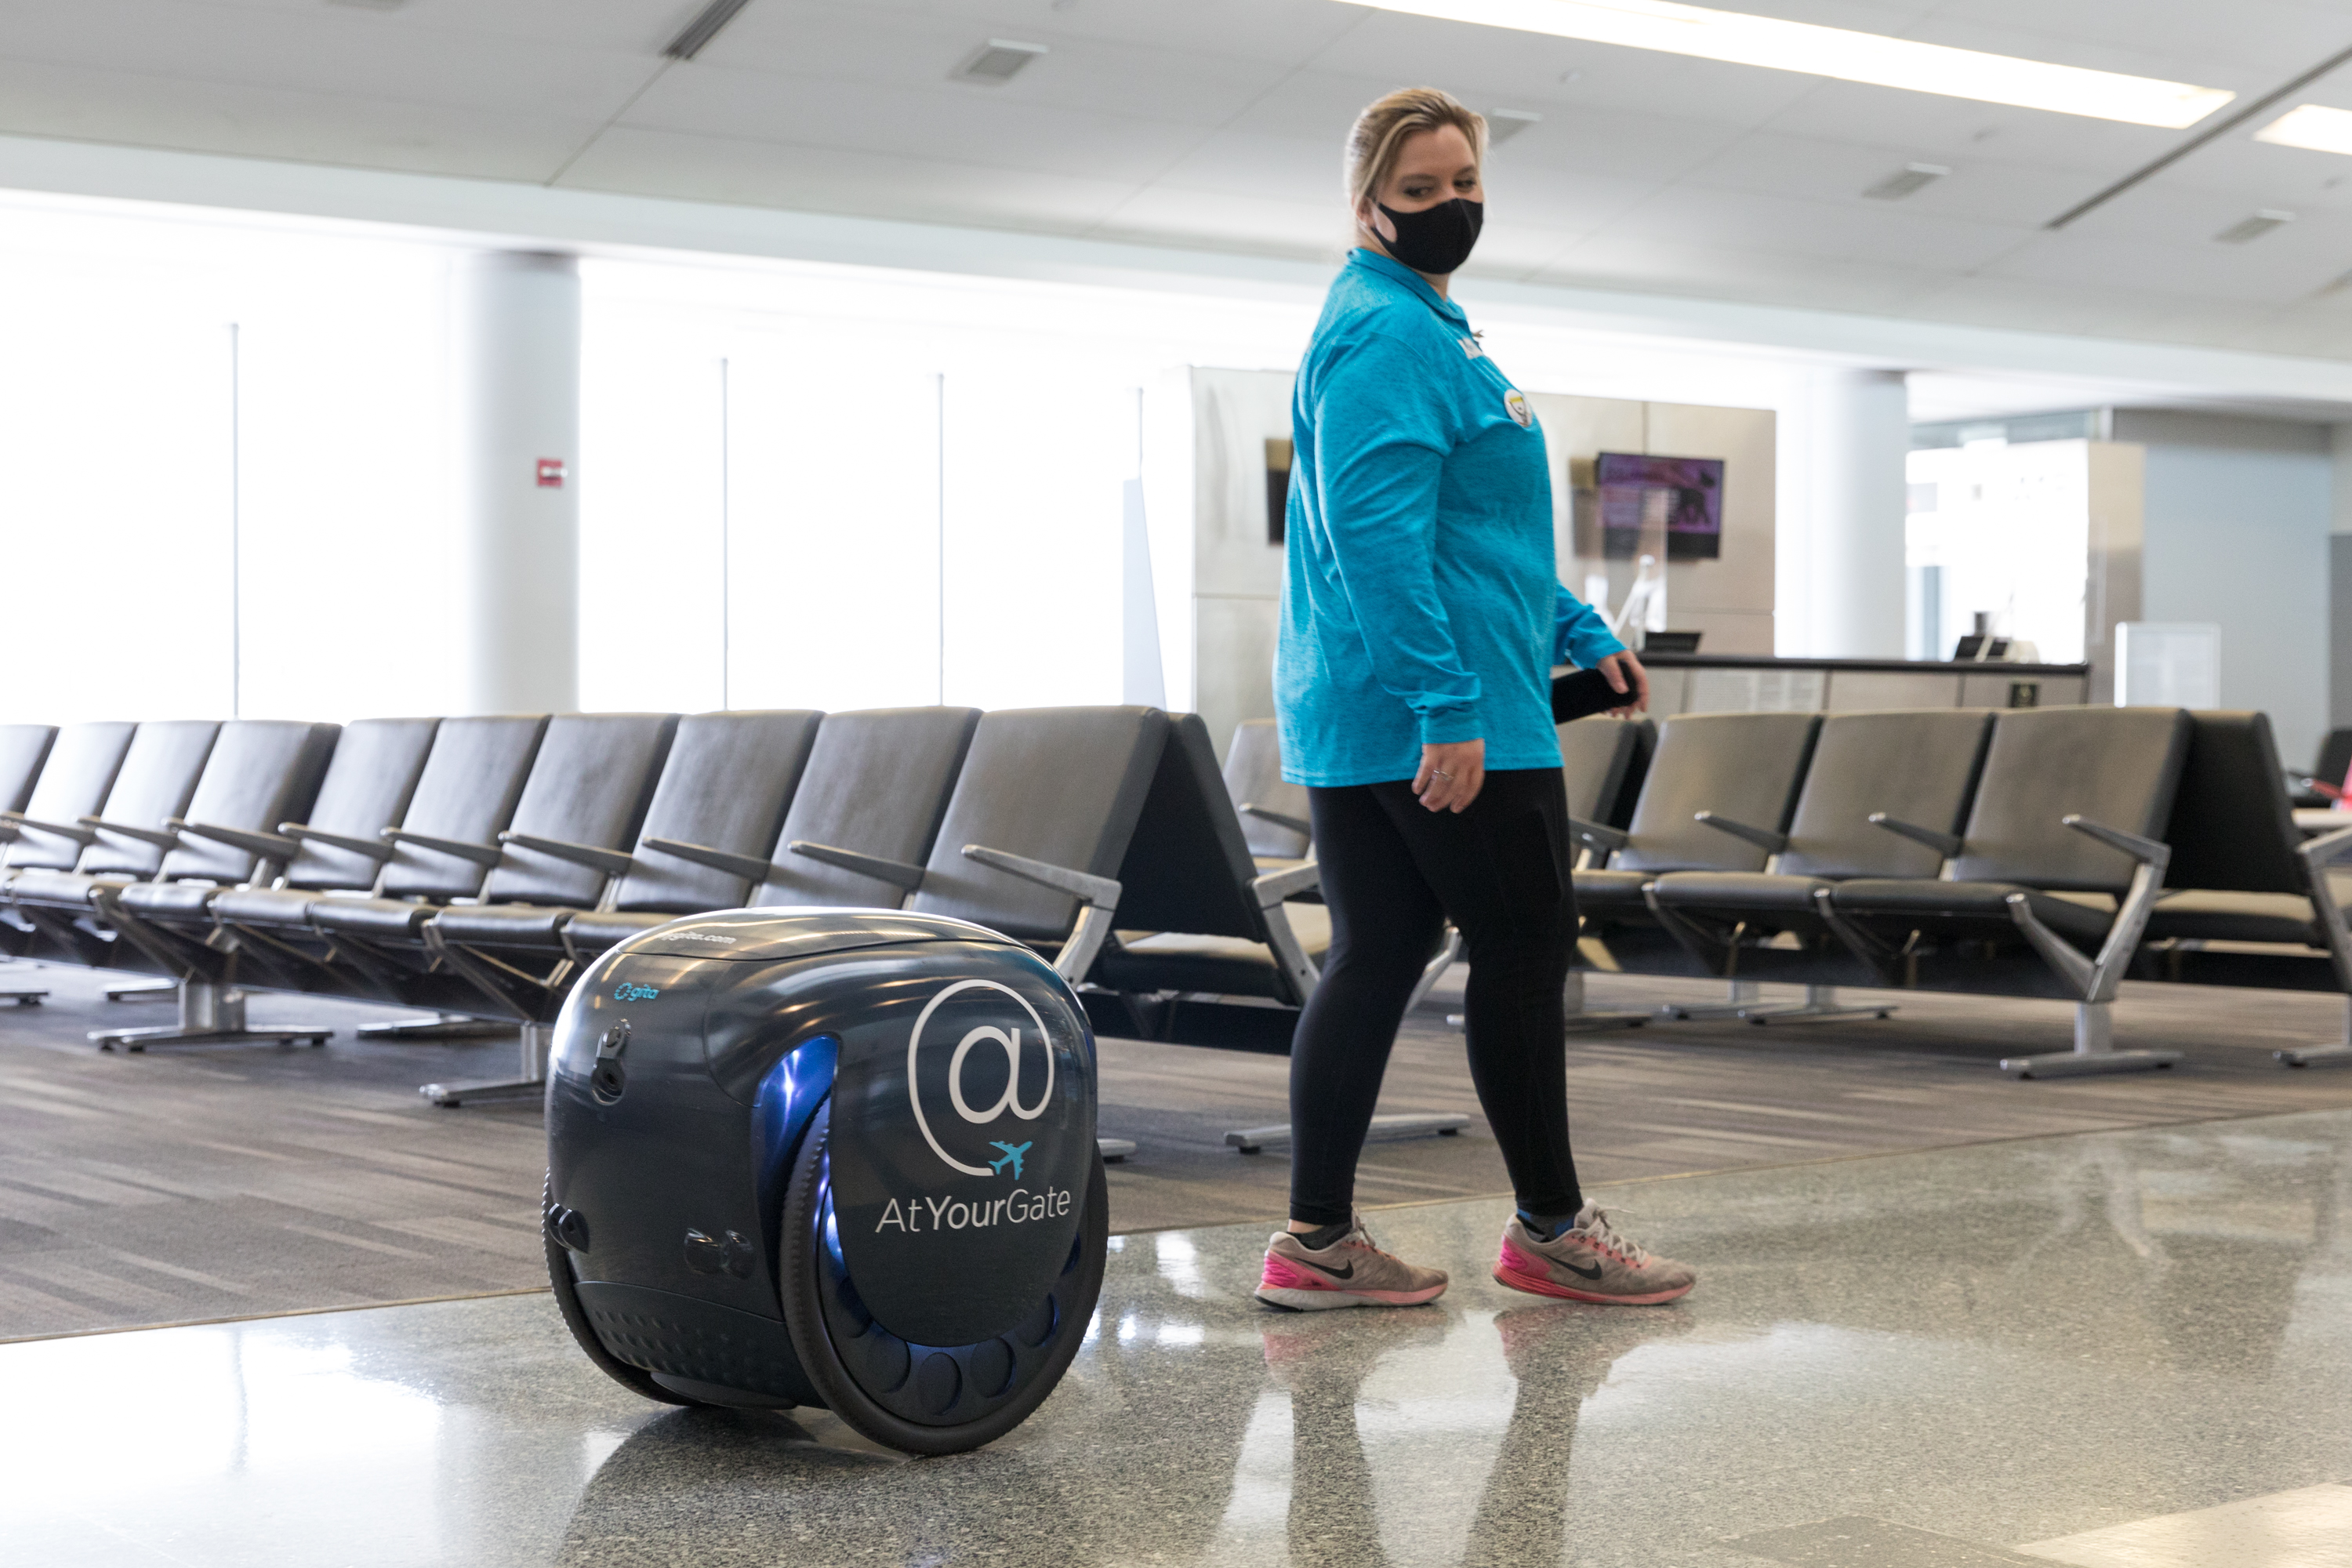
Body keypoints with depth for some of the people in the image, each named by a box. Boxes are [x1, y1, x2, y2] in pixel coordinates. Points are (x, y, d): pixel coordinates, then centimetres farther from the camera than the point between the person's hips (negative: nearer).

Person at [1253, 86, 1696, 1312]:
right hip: (1444, 723, -10)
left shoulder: (1416, 327, 21)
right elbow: (1376, 530, -23)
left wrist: (1580, 633, 26)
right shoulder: (1392, 337, -12)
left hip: (1350, 719, 10)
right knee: (1525, 947, 1)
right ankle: (1549, 1229, 13)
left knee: (1374, 959, 8)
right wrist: (1447, 705, -26)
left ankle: (1317, 1243, 9)